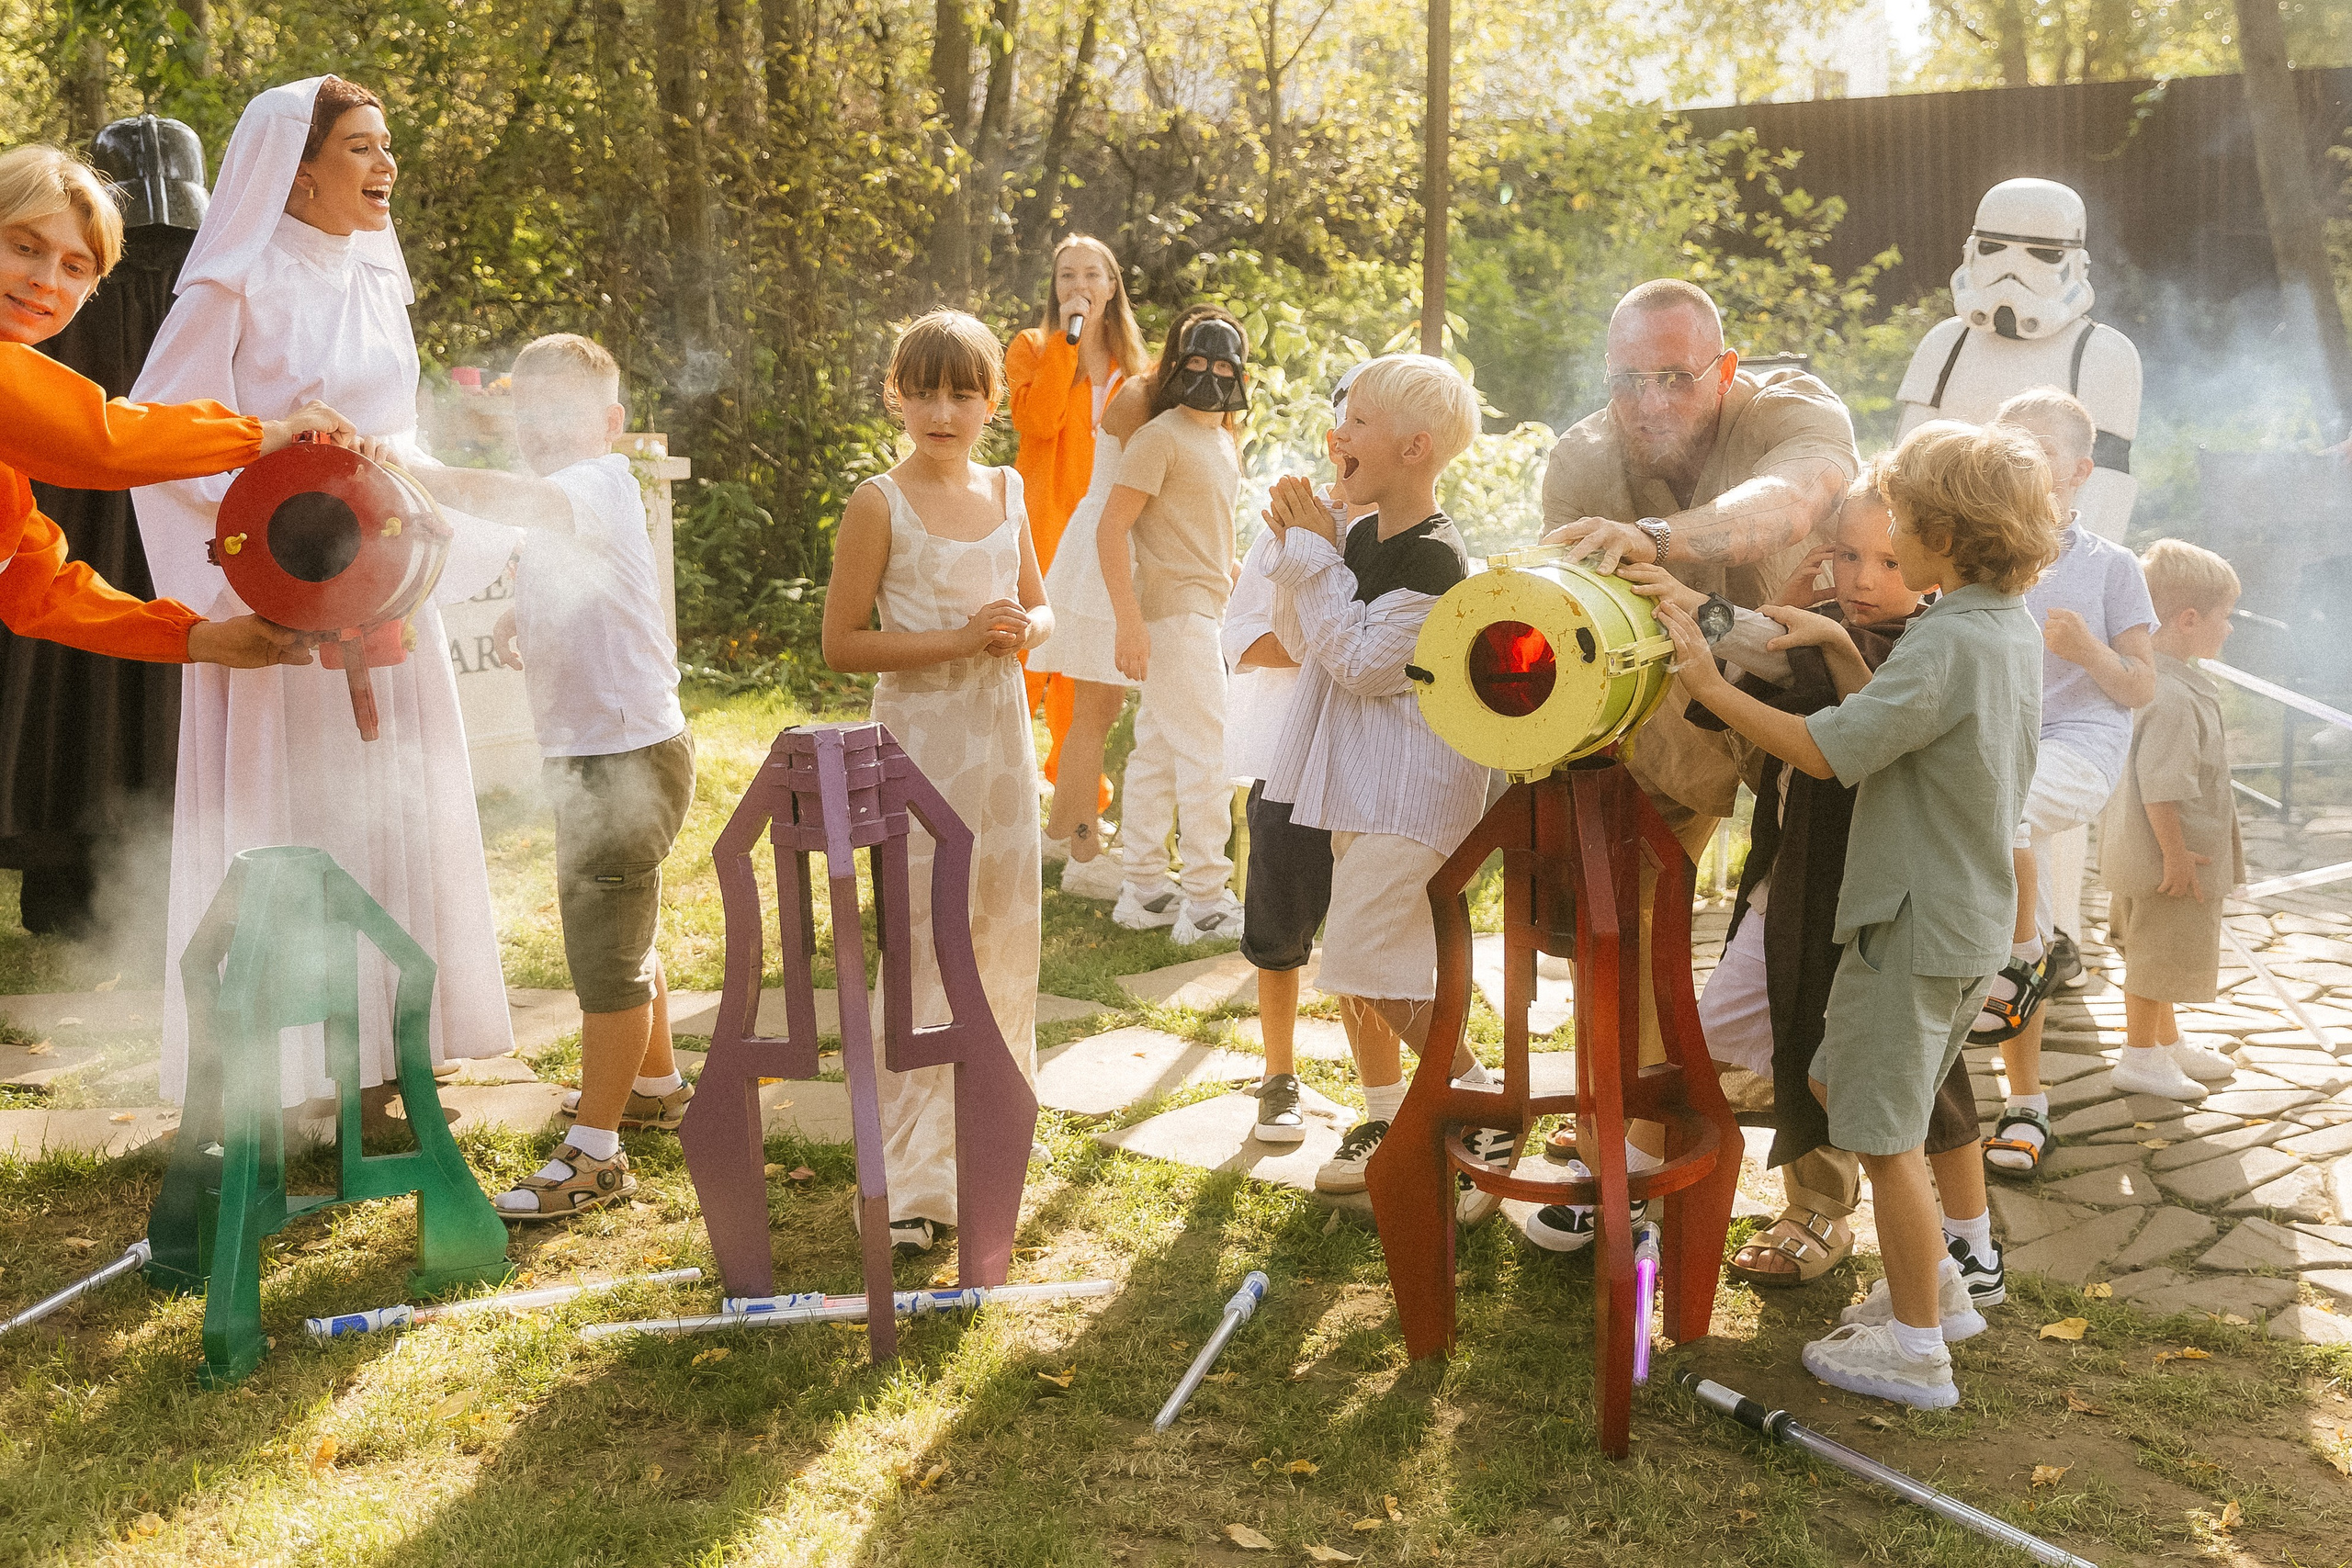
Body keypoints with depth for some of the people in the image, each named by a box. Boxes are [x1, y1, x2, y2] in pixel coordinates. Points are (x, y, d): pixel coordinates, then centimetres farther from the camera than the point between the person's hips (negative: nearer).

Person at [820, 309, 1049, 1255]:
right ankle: (906, 1183, 2)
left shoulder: (1006, 488, 9)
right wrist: (961, 638, -19)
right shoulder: (881, 504, -8)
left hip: (1004, 732, 6)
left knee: (1005, 935, 13)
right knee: (925, 949, -6)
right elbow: (841, 643, -11)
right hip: (920, 741, -6)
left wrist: (1024, 629, -5)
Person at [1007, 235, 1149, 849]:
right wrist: (1067, 337, -15)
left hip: (1105, 539, 4)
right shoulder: (1032, 349, 3)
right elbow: (1036, 420, -17)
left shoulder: (1130, 363, 16)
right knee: (1028, 667, -7)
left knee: (1090, 686, 7)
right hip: (1046, 533, -4)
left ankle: (1075, 821, 17)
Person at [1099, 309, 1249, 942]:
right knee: (1205, 756, -8)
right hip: (1171, 615, -9)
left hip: (1202, 613, 9)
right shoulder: (1160, 438, -12)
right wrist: (1129, 622, -23)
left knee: (1158, 752, 13)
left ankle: (1144, 889, 21)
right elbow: (1111, 528, -17)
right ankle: (1206, 902, -2)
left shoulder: (1226, 442, 15)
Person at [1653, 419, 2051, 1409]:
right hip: (1968, 917, 10)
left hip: (1915, 921, -10)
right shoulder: (2012, 629, 8)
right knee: (1840, 1085, 22)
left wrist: (1710, 687, -19)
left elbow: (1828, 752, -25)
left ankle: (1917, 1348, 13)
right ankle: (1936, 1283, 31)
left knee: (1885, 1132, 2)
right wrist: (1837, 646, 5)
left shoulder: (1947, 641, -22)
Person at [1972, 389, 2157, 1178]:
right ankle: (2026, 1099, 17)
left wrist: (2091, 651, -17)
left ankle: (2030, 954, -13)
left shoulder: (2110, 568, 3)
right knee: (2016, 935, 4)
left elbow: (2141, 689, 2)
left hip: (2080, 746, -4)